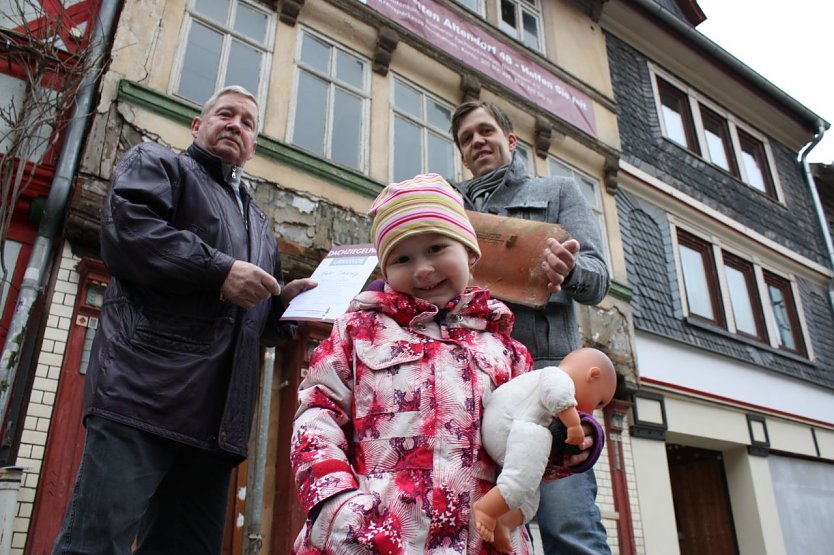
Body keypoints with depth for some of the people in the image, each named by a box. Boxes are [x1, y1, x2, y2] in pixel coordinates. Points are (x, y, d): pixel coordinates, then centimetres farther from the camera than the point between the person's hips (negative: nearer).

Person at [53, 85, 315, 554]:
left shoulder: (259, 222, 31)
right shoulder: (157, 163, 14)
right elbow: (125, 228, -9)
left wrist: (285, 300, 9)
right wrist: (221, 270, -13)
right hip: (146, 391, -6)